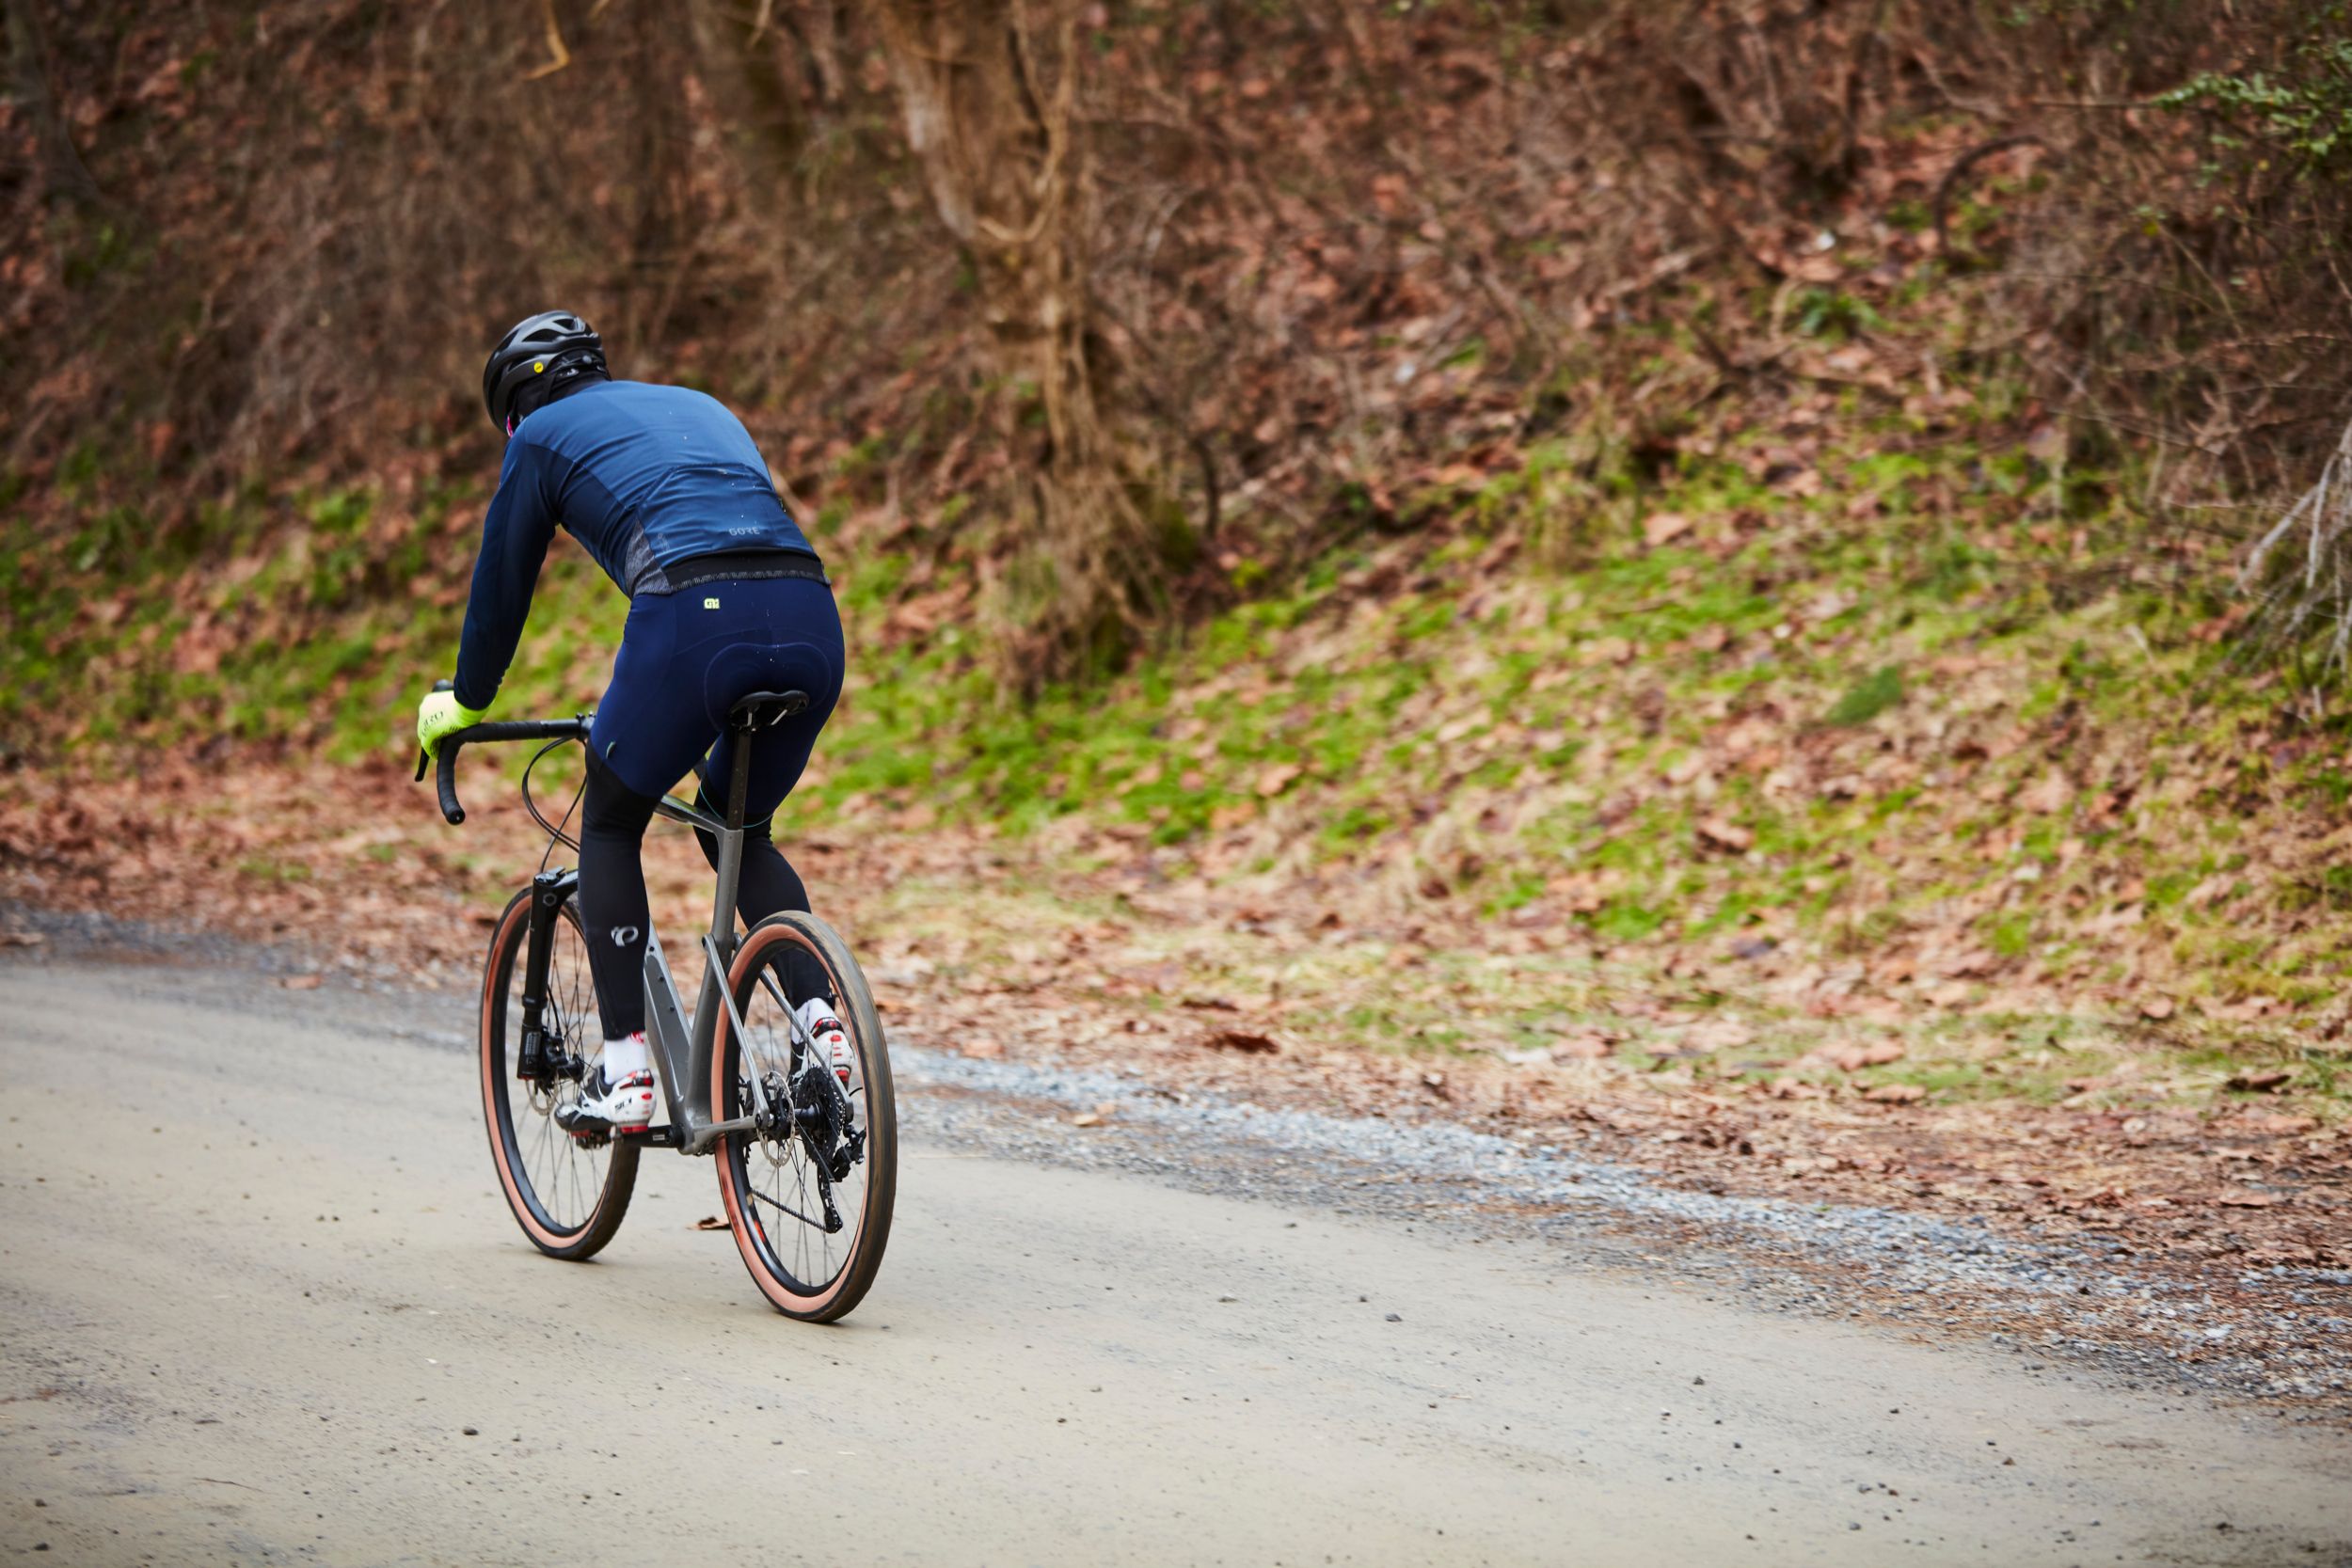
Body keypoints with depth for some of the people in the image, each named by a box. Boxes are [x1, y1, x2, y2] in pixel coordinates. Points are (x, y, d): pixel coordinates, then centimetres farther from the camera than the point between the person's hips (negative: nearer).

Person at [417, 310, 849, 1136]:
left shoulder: (543, 434, 20)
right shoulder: (699, 406, 36)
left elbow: (502, 582, 26)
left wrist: (463, 707, 42)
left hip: (694, 618, -5)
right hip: (812, 616, 5)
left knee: (609, 826, 19)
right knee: (738, 833, 27)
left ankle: (626, 1070, 11)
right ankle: (821, 1015, 6)